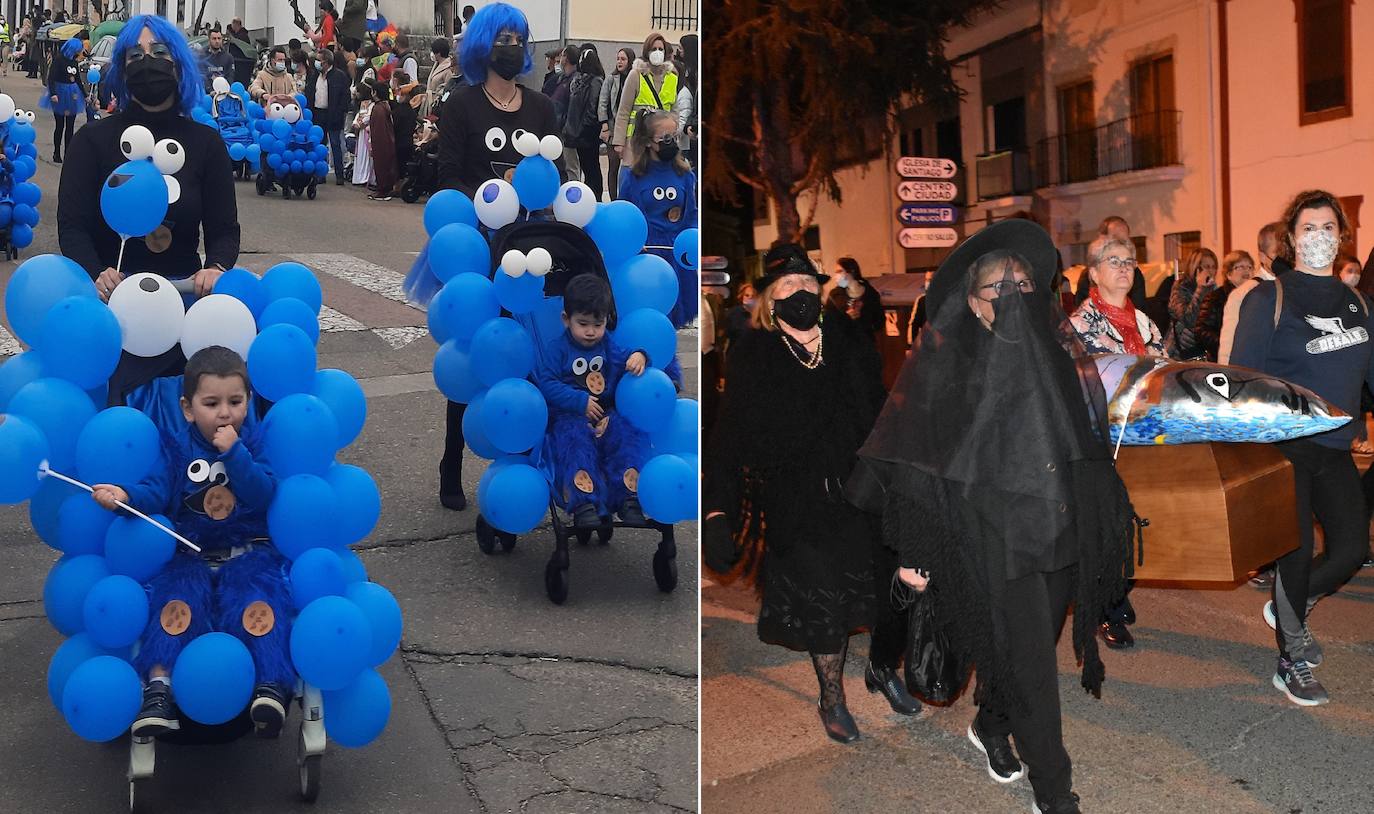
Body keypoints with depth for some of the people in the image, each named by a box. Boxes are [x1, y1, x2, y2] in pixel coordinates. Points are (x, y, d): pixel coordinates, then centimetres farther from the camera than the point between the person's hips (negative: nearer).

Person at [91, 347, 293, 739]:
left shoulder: (256, 441, 2)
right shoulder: (176, 445, 6)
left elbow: (263, 494, -11)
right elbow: (157, 492, -7)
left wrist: (235, 453, -20)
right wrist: (125, 495, -28)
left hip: (248, 552, -1)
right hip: (190, 555, 2)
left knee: (259, 600, -28)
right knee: (173, 599, -25)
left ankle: (272, 684, -31)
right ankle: (158, 687, -27)